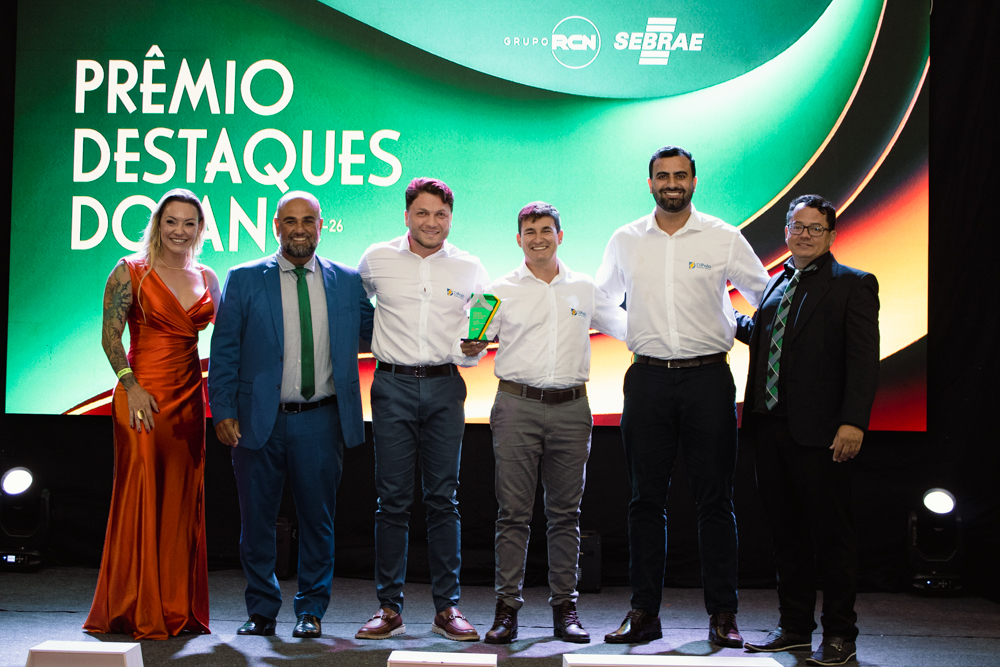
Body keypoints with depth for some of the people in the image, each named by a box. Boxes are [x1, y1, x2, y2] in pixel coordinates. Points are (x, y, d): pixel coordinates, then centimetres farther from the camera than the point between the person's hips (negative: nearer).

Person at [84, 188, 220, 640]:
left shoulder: (207, 279, 13)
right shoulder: (130, 271, 0)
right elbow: (110, 335, -5)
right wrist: (131, 386, -14)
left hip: (189, 397, 5)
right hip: (143, 395, -4)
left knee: (183, 501, 6)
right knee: (141, 496, -4)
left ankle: (177, 610, 16)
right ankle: (136, 612, 8)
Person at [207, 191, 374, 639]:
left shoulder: (348, 281, 8)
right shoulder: (243, 279, 4)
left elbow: (376, 332, 12)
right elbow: (223, 350, 3)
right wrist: (224, 411, -5)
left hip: (320, 421, 1)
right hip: (259, 419, 0)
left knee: (317, 520, 7)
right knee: (257, 520, 8)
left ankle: (311, 610, 22)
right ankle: (262, 610, 23)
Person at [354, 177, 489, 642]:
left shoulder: (469, 269, 6)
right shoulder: (377, 259, 6)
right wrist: (362, 338, 14)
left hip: (445, 386, 1)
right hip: (393, 385, 0)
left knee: (443, 499, 3)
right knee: (393, 499, 0)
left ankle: (447, 608, 10)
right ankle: (389, 607, 8)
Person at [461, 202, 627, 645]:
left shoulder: (584, 289, 12)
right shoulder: (501, 291, 7)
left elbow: (624, 326, 22)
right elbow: (471, 348, 7)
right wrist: (470, 349, -14)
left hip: (570, 409, 2)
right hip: (517, 407, -2)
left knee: (565, 513, 6)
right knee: (513, 512, -3)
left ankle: (565, 608, 14)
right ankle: (507, 608, 4)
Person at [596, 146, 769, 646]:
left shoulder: (725, 239, 2)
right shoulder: (625, 242, 8)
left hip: (707, 378, -1)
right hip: (647, 377, 2)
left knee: (714, 497, 1)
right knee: (646, 498, 4)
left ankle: (722, 615, 9)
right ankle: (643, 613, 12)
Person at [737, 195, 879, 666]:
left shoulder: (854, 285, -2)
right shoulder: (775, 285, 16)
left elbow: (864, 359, -11)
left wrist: (853, 423, -19)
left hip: (819, 432, -6)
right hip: (770, 427, 6)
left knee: (831, 534, 3)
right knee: (786, 532, 14)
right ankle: (795, 626, 26)